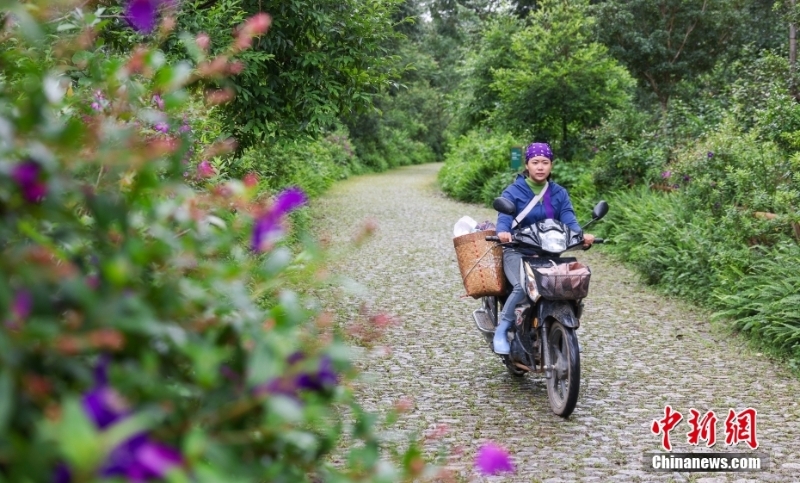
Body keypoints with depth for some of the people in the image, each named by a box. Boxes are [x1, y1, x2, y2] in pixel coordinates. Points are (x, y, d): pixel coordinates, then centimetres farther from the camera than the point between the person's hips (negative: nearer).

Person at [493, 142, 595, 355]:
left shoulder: (559, 193, 10)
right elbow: (504, 217, -17)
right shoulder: (513, 192, 0)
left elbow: (569, 219, -5)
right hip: (518, 252, -4)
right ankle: (501, 331, -14)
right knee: (523, 287, -32)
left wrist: (581, 235, -29)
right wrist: (503, 232, -42)